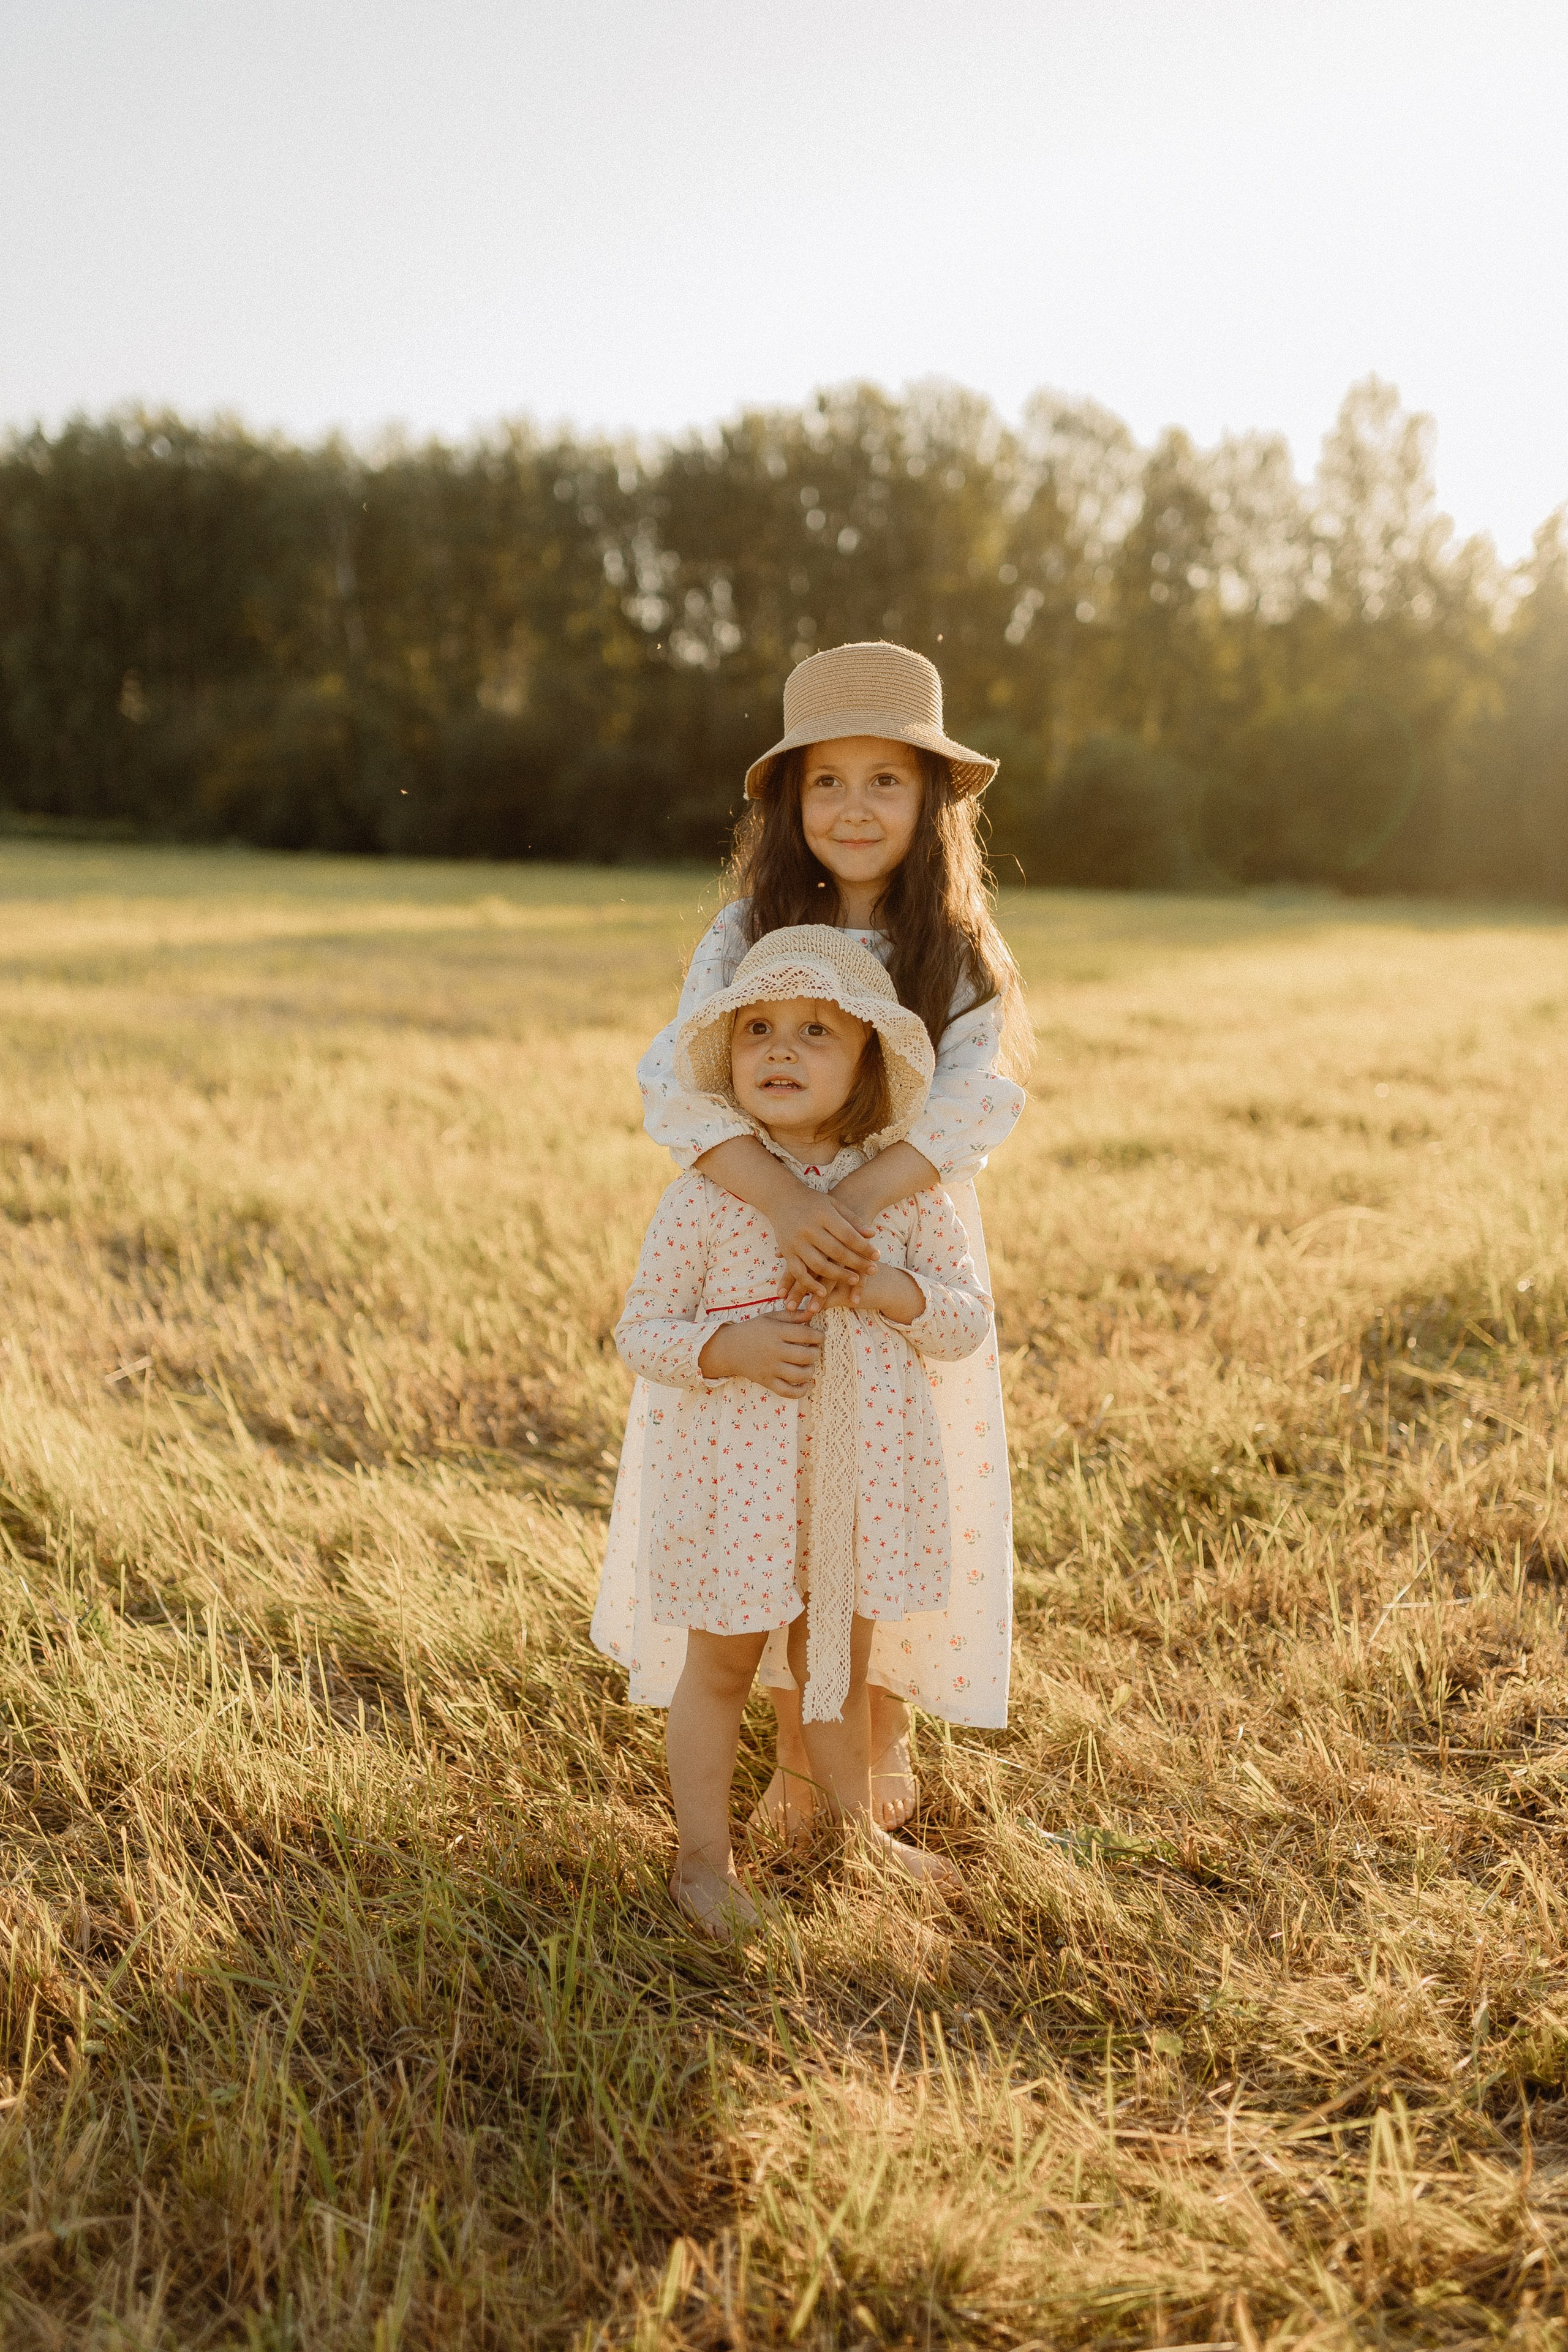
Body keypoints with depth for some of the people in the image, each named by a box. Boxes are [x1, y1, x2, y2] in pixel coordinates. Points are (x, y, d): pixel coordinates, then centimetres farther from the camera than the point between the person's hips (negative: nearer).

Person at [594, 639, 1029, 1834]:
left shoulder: (961, 951, -4)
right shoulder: (749, 933, -4)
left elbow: (983, 1095, -19)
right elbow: (678, 1084, -18)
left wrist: (857, 1202, -33)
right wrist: (787, 1201, -34)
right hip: (755, 1264, 1)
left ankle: (886, 1741, 36)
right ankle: (795, 1747, 33)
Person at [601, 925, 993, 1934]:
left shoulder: (905, 1188, -3)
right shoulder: (707, 1195, -10)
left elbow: (971, 1316, 1)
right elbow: (641, 1330, -6)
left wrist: (896, 1291, -19)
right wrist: (727, 1348, -24)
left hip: (864, 1467, 3)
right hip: (737, 1467, -2)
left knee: (841, 1656, 20)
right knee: (723, 1659, 10)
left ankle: (858, 1825, 42)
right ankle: (705, 1855, 29)